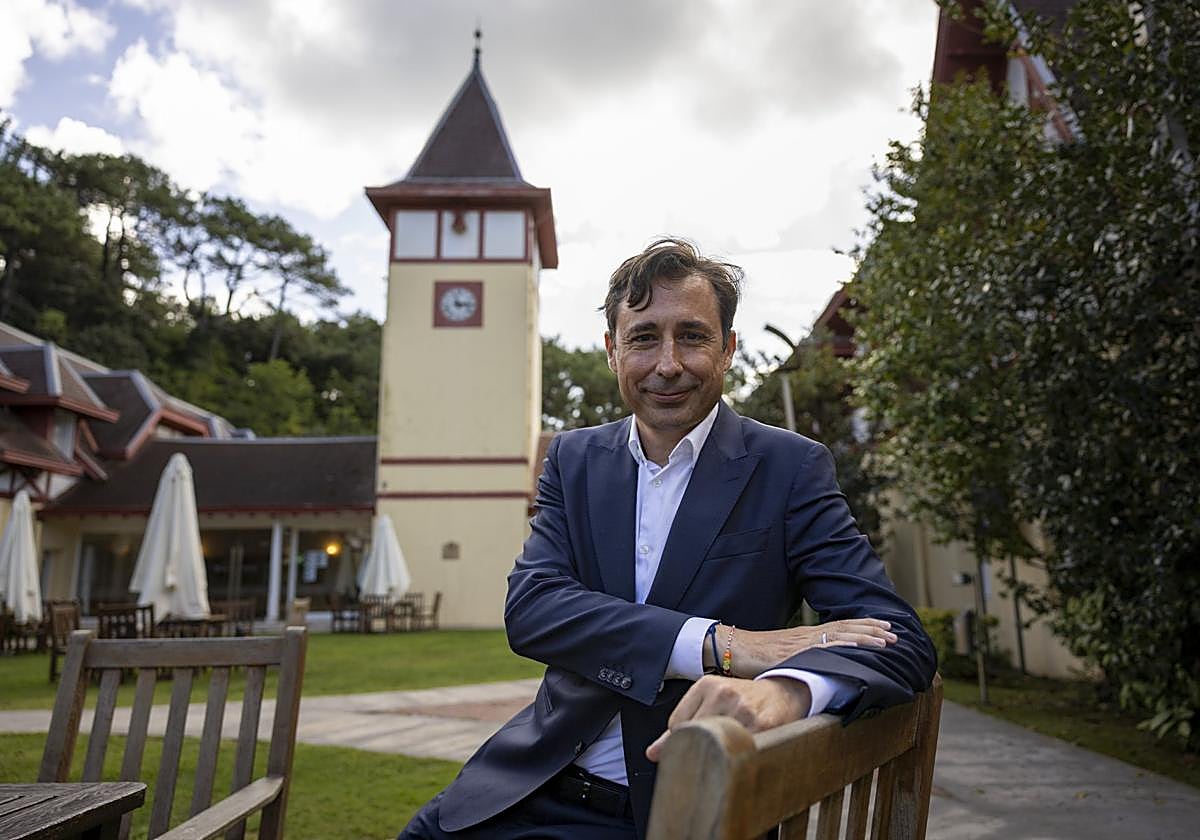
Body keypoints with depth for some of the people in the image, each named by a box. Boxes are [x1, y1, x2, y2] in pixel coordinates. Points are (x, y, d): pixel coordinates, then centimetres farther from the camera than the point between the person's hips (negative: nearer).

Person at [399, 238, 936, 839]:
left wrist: (786, 688, -36)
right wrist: (717, 645, -23)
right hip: (542, 785, 3)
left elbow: (898, 638, -14)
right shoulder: (574, 458, 3)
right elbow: (528, 609, -10)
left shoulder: (789, 468, -6)